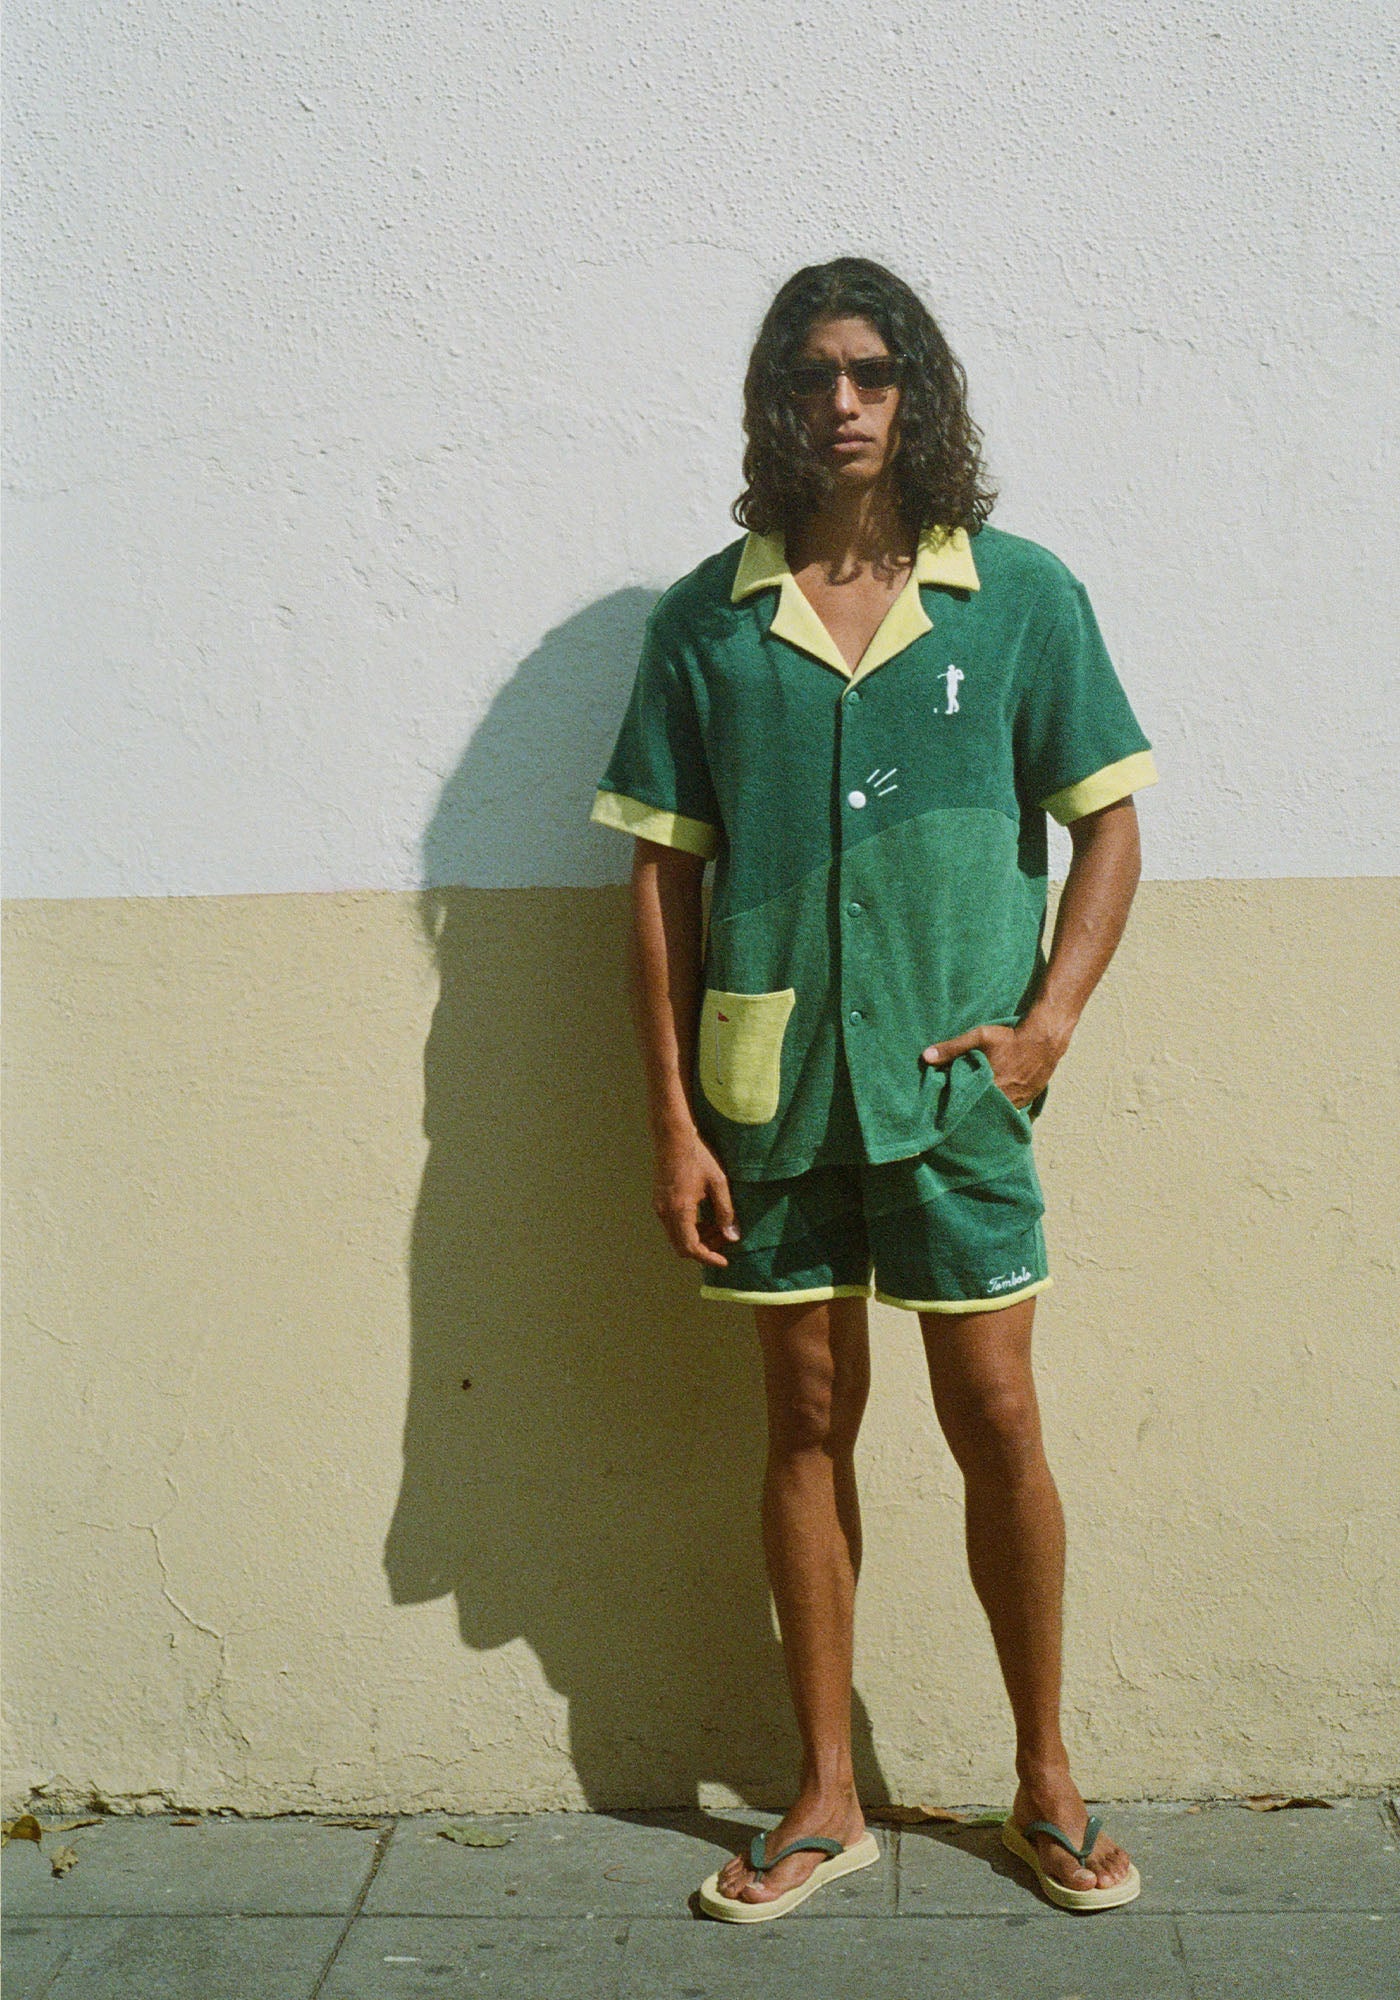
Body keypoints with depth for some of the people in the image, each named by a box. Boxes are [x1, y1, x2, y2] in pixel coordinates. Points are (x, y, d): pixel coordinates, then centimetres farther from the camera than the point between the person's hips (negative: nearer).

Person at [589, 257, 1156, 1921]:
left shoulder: (1022, 598, 0)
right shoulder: (706, 622, 2)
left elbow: (1107, 824, 5)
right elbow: (661, 877, 3)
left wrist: (1049, 1021, -8)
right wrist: (672, 1120, -2)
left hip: (955, 1088, -1)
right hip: (772, 1090, 1)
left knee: (996, 1423, 4)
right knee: (807, 1423, 10)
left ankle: (1044, 1781, 24)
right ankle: (827, 1798, 23)